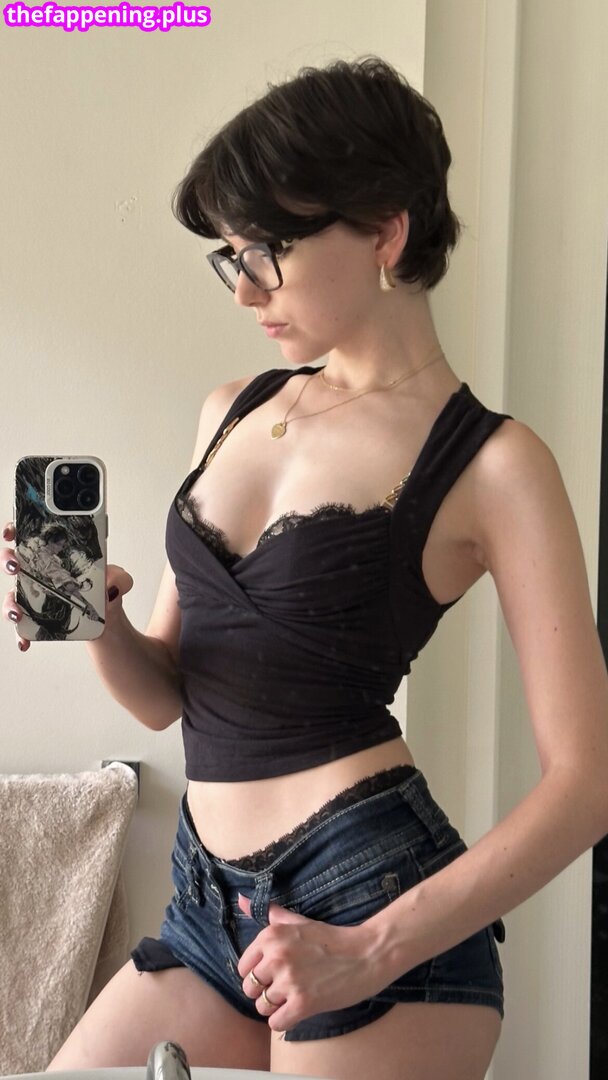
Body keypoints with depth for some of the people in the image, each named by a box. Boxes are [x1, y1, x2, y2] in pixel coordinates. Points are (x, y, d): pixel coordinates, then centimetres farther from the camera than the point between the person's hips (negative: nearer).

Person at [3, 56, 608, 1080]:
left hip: (368, 894, -6)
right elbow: (165, 694, 13)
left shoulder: (490, 463, -8)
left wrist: (374, 952, -17)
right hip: (210, 904, 6)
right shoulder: (233, 412, 9)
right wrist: (95, 621, -8)